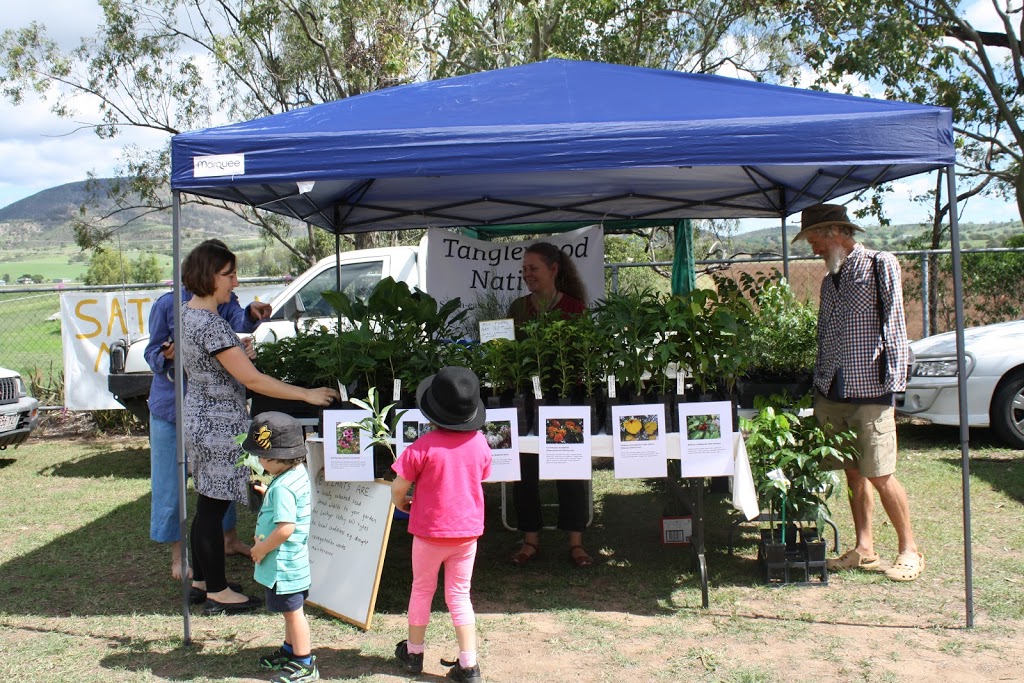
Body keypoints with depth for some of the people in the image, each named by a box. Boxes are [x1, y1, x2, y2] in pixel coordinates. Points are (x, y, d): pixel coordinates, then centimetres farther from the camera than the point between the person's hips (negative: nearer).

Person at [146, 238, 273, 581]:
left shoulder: (224, 303, -2)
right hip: (172, 404, -3)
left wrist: (253, 313, -44)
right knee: (172, 481, 2)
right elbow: (152, 353, -6)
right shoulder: (169, 304, -11)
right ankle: (178, 553, 17)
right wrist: (166, 356, -28)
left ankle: (229, 539, 33)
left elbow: (240, 322, -23)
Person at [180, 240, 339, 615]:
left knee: (208, 504, 18)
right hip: (218, 424, -10)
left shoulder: (189, 312, 8)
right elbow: (251, 379, -24)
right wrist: (306, 394, -20)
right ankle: (218, 592, 11)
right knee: (213, 507, 0)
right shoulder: (211, 324, -23)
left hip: (199, 415, 10)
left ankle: (201, 577, 30)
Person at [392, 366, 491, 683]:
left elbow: (398, 487, -15)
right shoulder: (479, 443, -6)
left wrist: (401, 503, 7)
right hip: (468, 531, 3)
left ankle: (413, 652, 32)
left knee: (422, 590, 17)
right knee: (459, 596, 12)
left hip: (430, 531, -3)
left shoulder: (424, 446, -18)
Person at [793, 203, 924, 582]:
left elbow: (893, 326, -8)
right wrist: (819, 381, 16)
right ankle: (864, 549, 19)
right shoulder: (830, 279, 17)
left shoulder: (880, 266, -4)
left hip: (868, 391, -6)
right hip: (832, 391, 7)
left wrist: (892, 380, -13)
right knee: (853, 473, 10)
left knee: (879, 476, -4)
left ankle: (909, 549, 12)